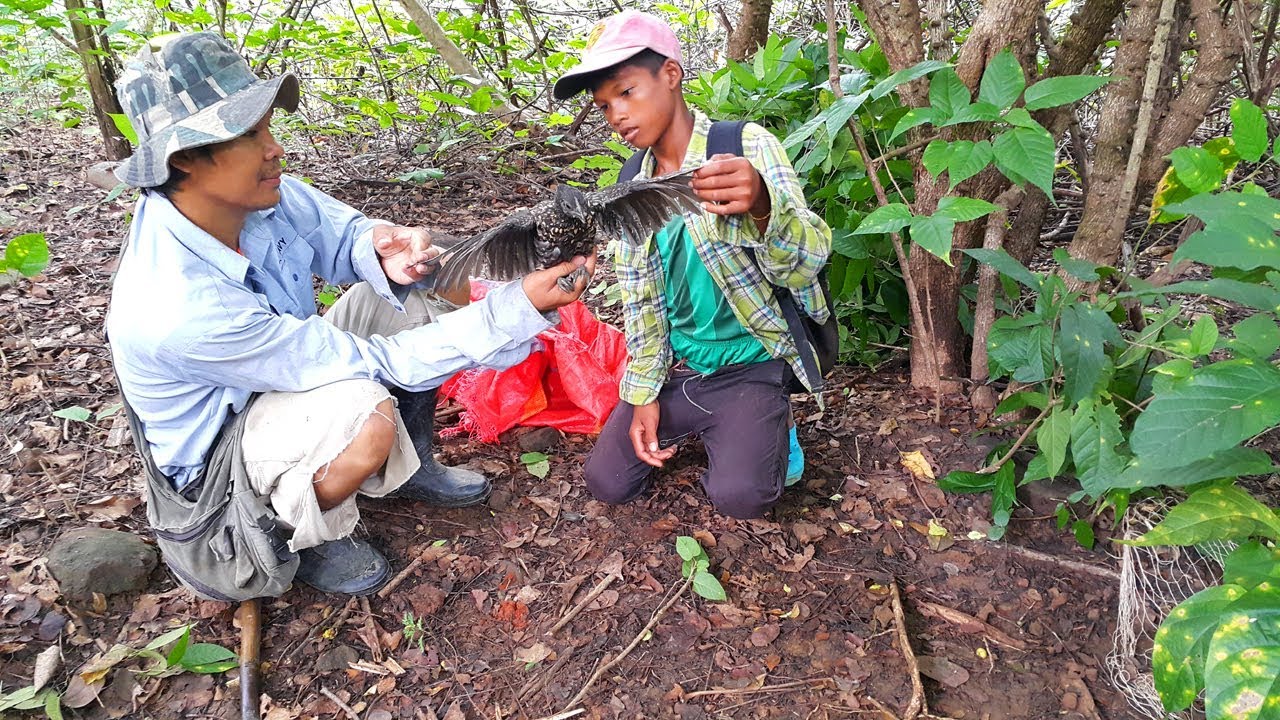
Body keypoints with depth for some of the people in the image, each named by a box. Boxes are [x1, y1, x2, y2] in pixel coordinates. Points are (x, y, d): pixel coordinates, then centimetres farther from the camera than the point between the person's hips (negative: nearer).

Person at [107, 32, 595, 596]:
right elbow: (372, 362, -33)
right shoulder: (179, 311, -39)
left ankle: (412, 468, 11)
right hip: (219, 457, -7)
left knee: (418, 291, -6)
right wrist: (518, 307, -36)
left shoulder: (254, 192, -19)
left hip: (287, 373, 8)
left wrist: (381, 248, -29)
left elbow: (342, 233, -2)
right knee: (364, 410, -38)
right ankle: (305, 538, -4)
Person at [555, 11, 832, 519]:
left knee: (738, 495, -23)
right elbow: (639, 297, 7)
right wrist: (644, 394, 2)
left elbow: (805, 262, -25)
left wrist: (761, 205, -47)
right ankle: (695, 422, 23)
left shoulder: (746, 146, -14)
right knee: (606, 483, -2)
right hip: (675, 369, 5)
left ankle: (770, 428, 10)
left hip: (748, 365, -5)